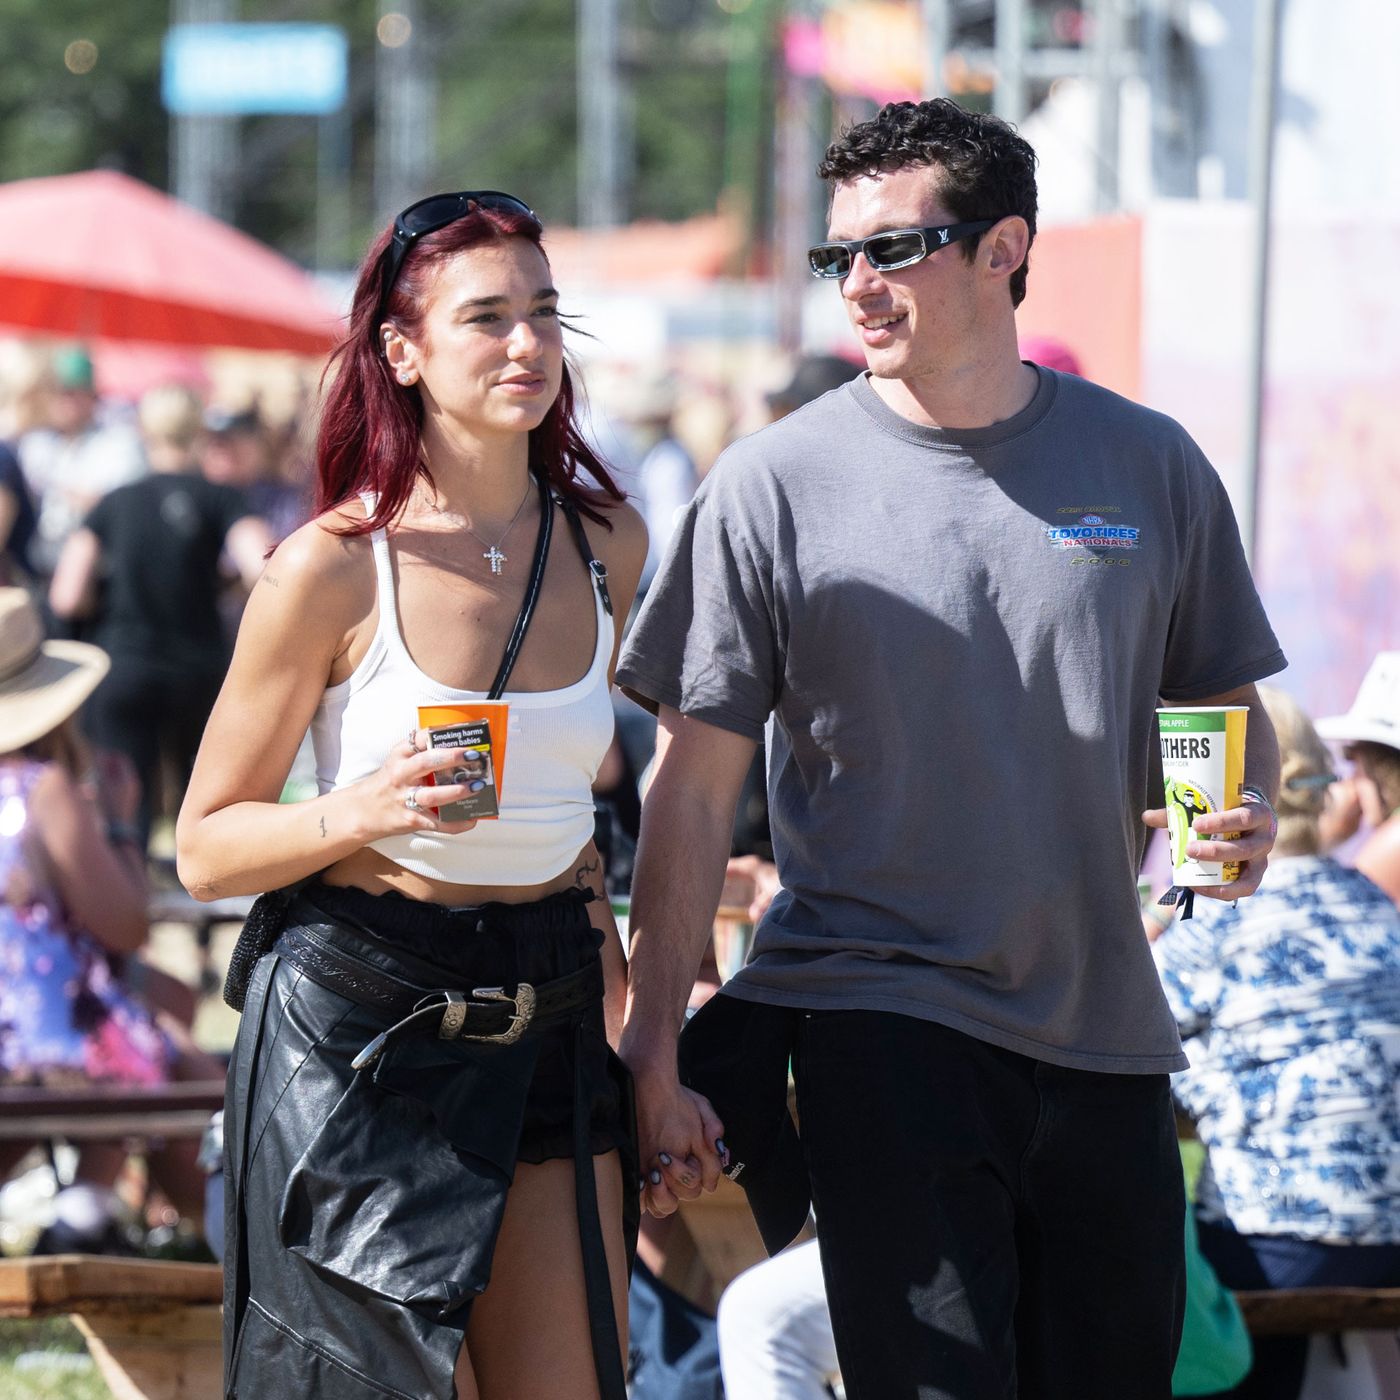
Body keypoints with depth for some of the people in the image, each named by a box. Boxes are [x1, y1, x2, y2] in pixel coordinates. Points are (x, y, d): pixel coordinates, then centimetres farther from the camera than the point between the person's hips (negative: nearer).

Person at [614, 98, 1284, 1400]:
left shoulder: (1148, 464, 6)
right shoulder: (774, 484, -2)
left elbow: (1225, 700, 17)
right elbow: (692, 790, -1)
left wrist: (1243, 815, -7)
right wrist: (656, 1058, -5)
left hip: (1102, 1038, 3)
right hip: (873, 1022, -3)